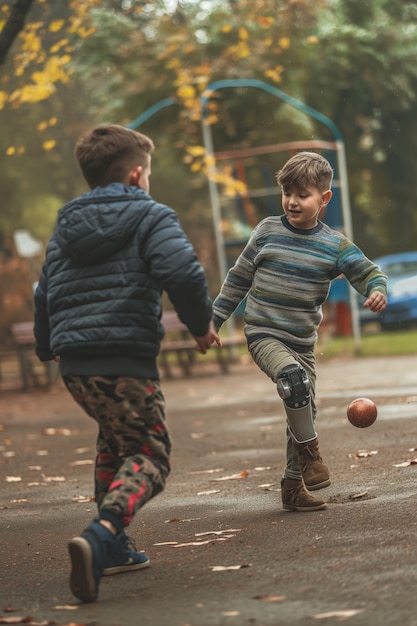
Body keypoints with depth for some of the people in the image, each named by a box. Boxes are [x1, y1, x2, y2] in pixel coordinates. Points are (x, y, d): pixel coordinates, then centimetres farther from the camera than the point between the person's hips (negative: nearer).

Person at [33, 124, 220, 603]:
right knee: (148, 456, -1)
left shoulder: (65, 227, 20)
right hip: (125, 361, -7)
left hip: (74, 365, 7)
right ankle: (101, 536, -27)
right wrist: (201, 325, 0)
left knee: (115, 439, 27)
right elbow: (183, 274, -16)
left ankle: (112, 547, 24)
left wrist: (47, 348, 43)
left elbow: (44, 295, 27)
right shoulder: (151, 217, 0)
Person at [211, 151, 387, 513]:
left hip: (303, 342, 3)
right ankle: (309, 452, -20)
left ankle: (294, 486, 23)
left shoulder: (335, 245, -2)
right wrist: (215, 319, 9)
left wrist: (377, 291, -28)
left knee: (304, 412, 8)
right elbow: (239, 278, 8)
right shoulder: (268, 232, -1)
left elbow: (369, 272, -4)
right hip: (263, 334, -3)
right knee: (294, 377, -32)